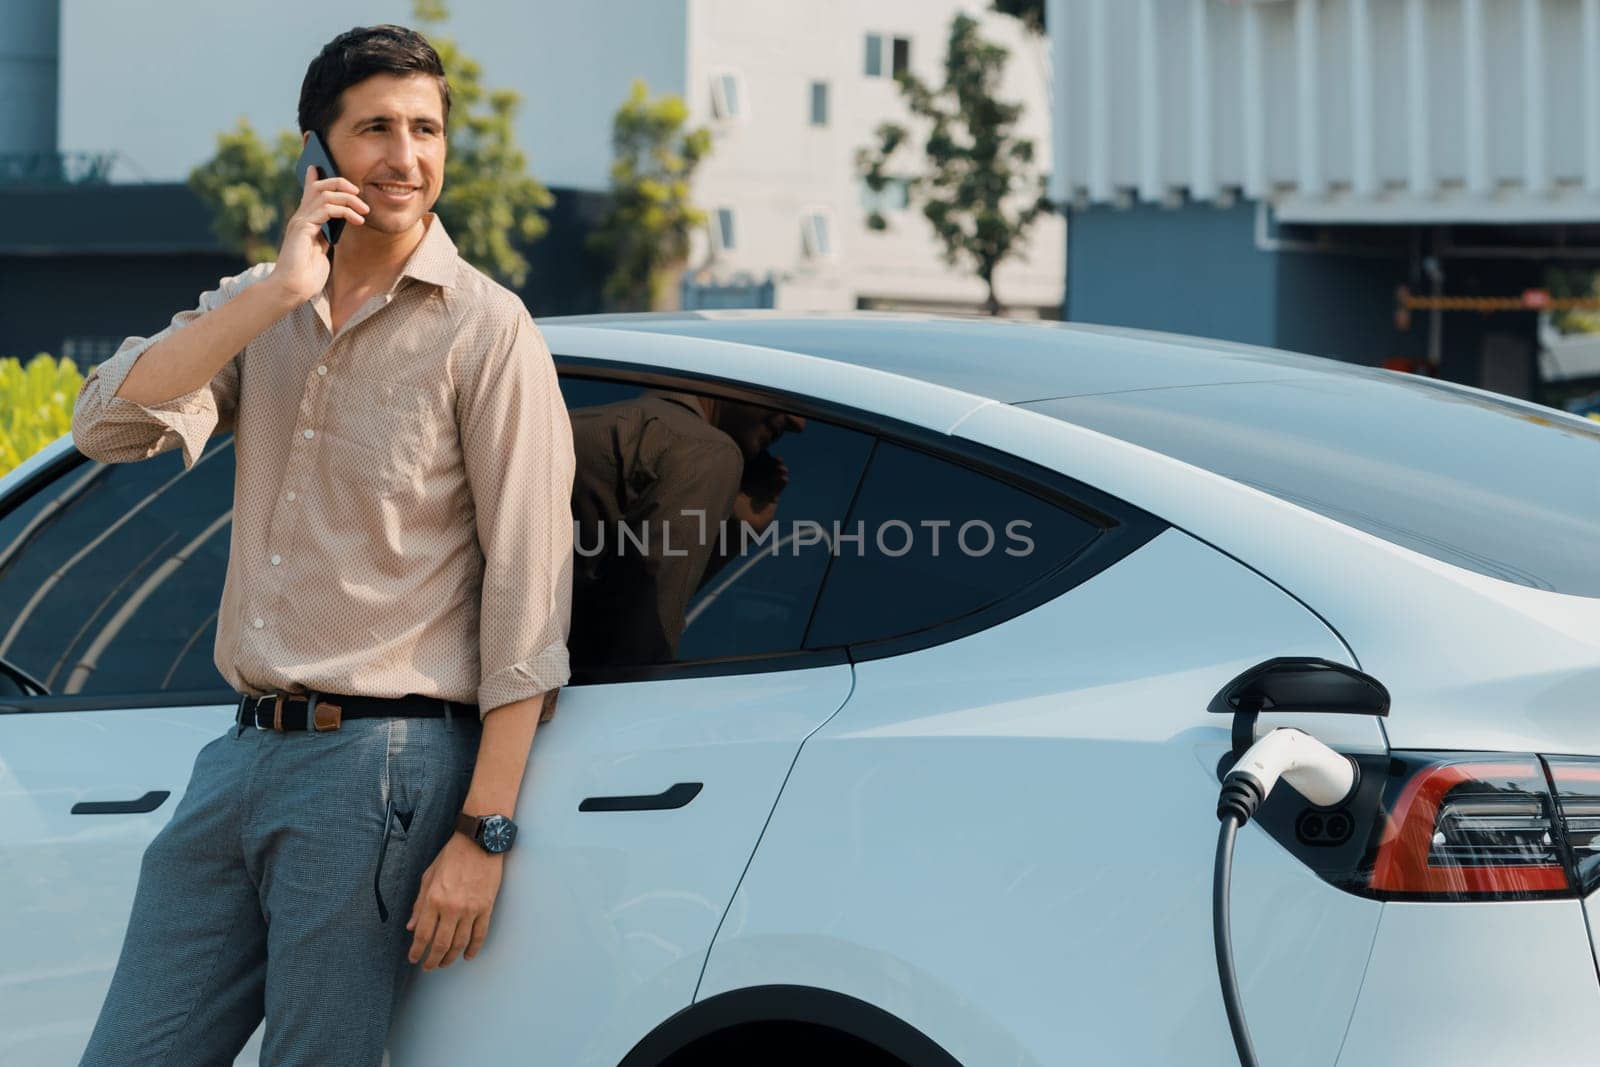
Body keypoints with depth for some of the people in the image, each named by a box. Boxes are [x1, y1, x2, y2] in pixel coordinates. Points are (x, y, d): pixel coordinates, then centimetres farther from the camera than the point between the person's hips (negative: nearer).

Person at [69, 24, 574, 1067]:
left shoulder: (485, 329, -6)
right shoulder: (257, 308, 12)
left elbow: (529, 592, -9)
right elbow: (110, 424, -4)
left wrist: (482, 833, -14)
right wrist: (277, 295, -12)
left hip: (380, 765, -6)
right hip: (243, 750, 6)